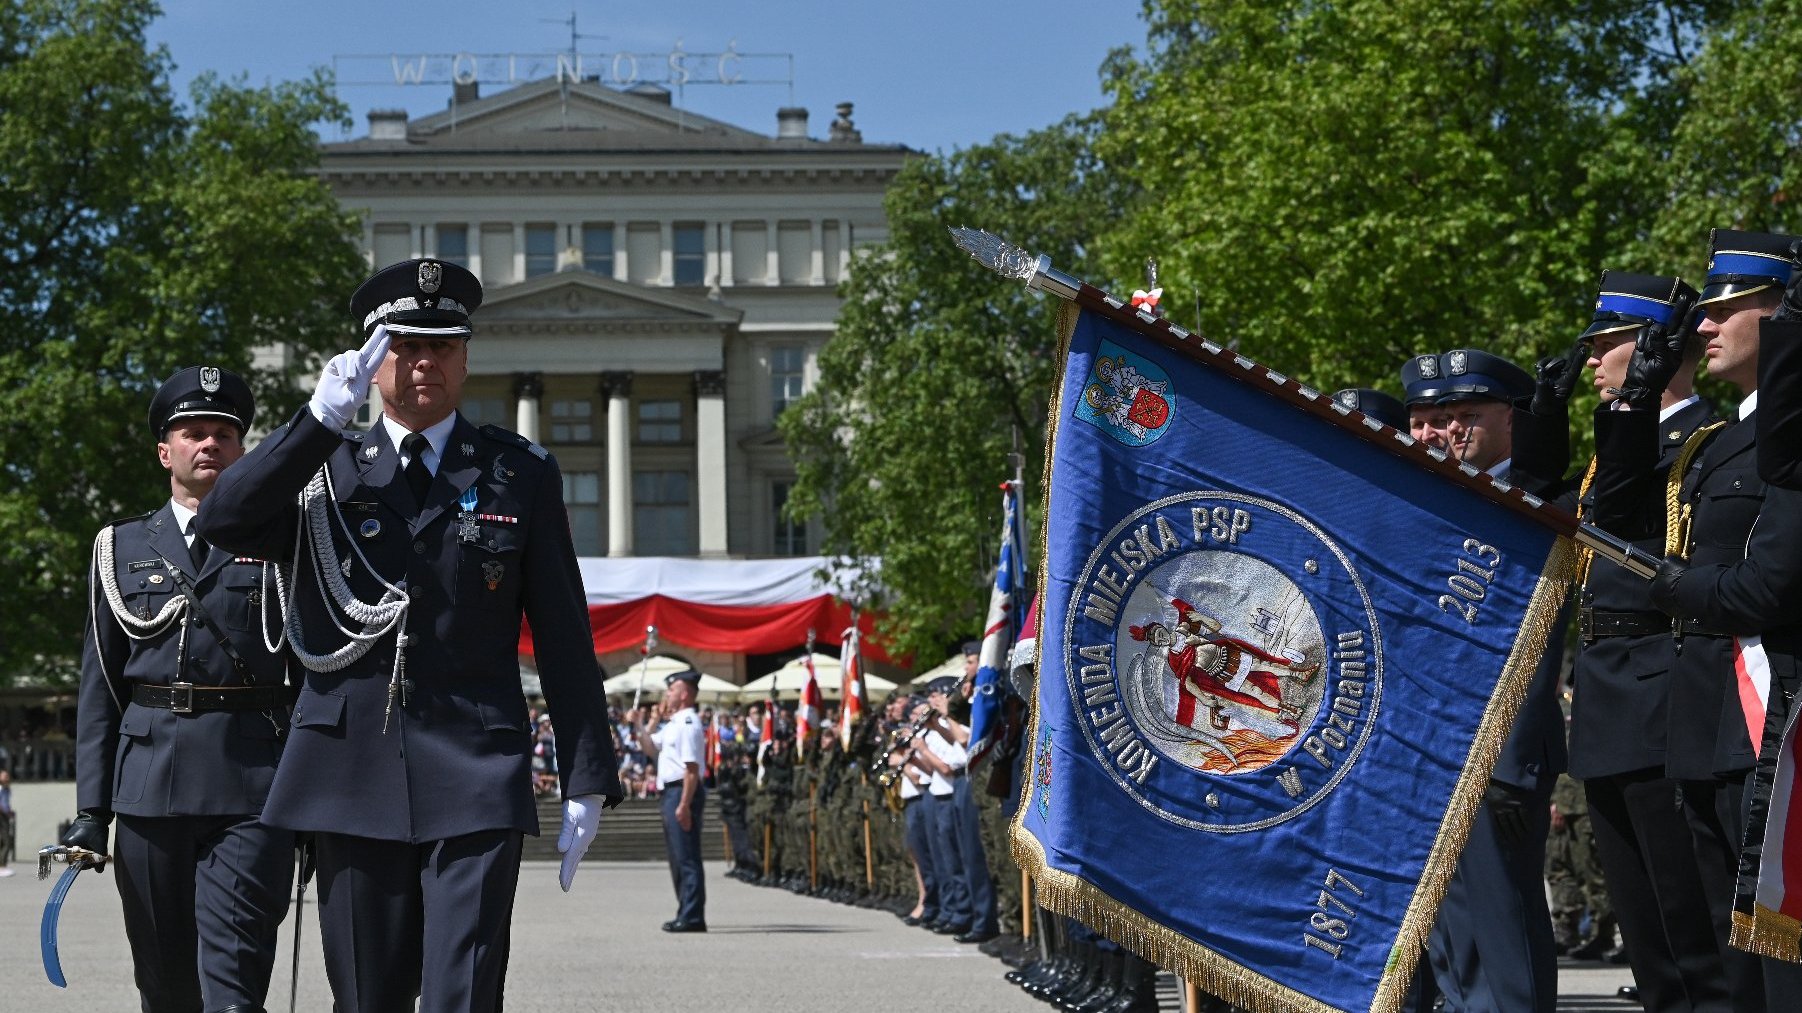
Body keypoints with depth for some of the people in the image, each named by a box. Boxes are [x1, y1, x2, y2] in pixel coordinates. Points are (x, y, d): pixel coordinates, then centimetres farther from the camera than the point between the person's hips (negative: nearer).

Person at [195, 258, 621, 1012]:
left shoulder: (521, 475, 7)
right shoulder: (321, 471, 9)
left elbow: (563, 635, 6)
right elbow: (223, 522, -10)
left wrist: (586, 781, 2)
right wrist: (324, 417, -16)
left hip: (475, 781, -2)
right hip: (353, 781, 2)